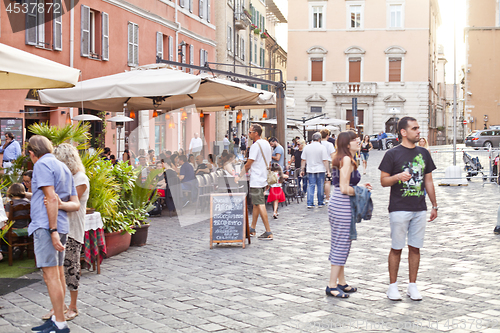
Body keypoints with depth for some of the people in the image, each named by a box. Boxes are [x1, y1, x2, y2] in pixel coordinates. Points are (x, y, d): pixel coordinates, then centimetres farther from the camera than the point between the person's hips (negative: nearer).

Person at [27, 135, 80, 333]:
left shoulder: (42, 165, -6)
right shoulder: (64, 168, 21)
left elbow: (51, 198, -17)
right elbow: (76, 204, 15)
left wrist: (53, 230, -20)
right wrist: (61, 205, -5)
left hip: (46, 226, -10)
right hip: (62, 227, 10)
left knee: (51, 275, -9)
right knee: (58, 274, 12)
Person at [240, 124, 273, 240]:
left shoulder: (255, 146, -16)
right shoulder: (267, 144, 13)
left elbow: (248, 164, -14)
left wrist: (241, 174, -1)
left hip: (256, 180, -10)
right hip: (263, 178, 10)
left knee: (260, 205, -9)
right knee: (255, 204, 16)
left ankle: (268, 232, -10)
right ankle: (252, 229, 23)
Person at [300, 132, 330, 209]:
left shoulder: (306, 147, 1)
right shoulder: (322, 147, -8)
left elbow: (303, 160, 4)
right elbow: (325, 160, -10)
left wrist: (302, 170, 11)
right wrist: (327, 170, -5)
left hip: (310, 170, 3)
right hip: (320, 170, -2)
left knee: (311, 186, 5)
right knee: (320, 187, 7)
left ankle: (310, 203, -1)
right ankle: (320, 203, 15)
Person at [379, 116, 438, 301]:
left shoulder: (423, 153, 11)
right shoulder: (392, 154, -4)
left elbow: (428, 181, 15)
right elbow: (383, 181, -4)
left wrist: (434, 206, 14)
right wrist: (398, 177, -23)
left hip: (419, 209, 4)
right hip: (399, 208, -4)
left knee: (415, 248, 8)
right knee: (396, 248, 2)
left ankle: (412, 286, 17)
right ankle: (393, 286, 13)